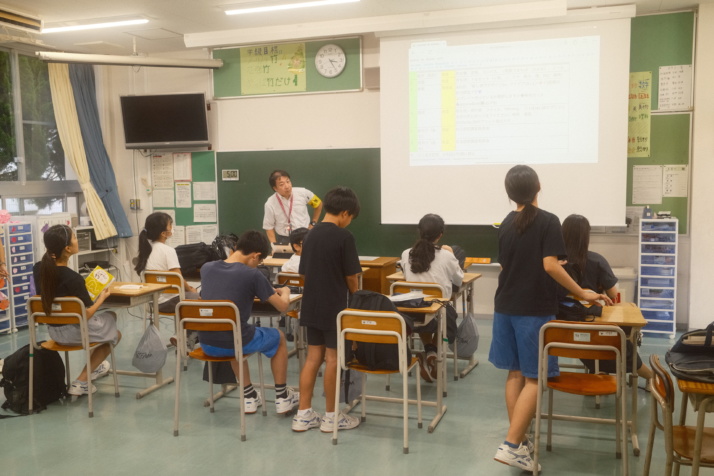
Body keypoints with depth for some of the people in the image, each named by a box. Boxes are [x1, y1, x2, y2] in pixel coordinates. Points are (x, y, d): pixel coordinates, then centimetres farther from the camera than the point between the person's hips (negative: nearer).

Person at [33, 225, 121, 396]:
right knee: (115, 334, 22)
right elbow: (85, 315, -24)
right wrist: (101, 297, -9)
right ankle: (81, 382, 12)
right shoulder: (73, 278, -29)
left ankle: (94, 367, 40)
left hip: (54, 330, 8)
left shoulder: (38, 269, -6)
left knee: (109, 316, 29)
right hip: (75, 332, -8)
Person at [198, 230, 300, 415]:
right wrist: (285, 292, 17)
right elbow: (282, 306, -5)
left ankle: (249, 397, 40)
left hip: (207, 344, 5)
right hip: (235, 343, -5)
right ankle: (282, 398, 31)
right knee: (279, 337, 24)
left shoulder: (206, 268, 2)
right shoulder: (253, 275, -13)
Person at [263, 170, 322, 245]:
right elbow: (269, 227, -1)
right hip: (284, 240, -1)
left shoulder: (303, 193, -9)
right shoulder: (270, 204, -11)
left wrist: (313, 223, 7)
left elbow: (318, 204, 9)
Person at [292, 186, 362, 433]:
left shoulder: (310, 235, 7)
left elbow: (305, 272, 11)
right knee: (333, 359, 3)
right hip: (335, 307, -7)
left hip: (311, 306, 7)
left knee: (313, 357, 12)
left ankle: (303, 415, 16)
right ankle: (331, 417, 13)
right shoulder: (343, 236, -14)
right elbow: (351, 276, -11)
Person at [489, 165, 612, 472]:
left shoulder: (506, 224, 9)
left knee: (515, 373, 11)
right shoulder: (548, 221, -10)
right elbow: (550, 265, -19)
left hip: (506, 307, 6)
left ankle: (520, 440, 18)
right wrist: (582, 293, -10)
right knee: (534, 378, -1)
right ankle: (511, 445, -6)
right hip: (535, 310, -6)